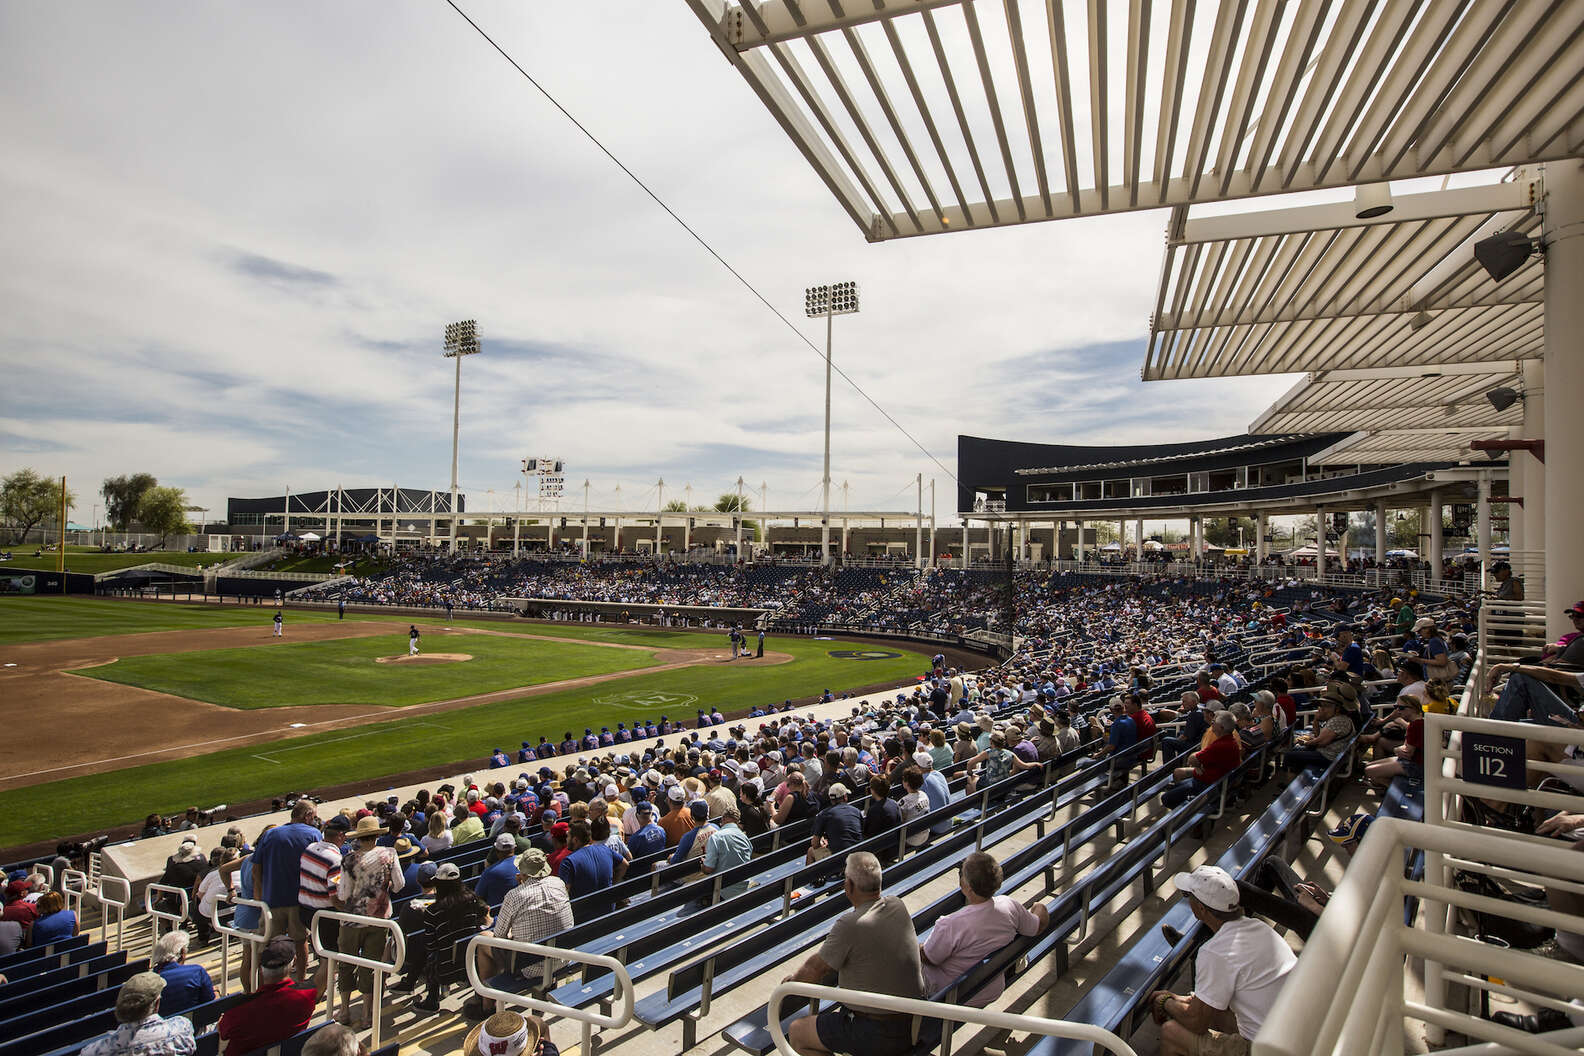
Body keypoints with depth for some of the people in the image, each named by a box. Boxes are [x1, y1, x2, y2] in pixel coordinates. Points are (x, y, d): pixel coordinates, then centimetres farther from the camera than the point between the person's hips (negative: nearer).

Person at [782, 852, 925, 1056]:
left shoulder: (849, 925, -26)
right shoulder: (898, 905, -5)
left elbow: (815, 971, -11)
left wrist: (793, 979, 9)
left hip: (877, 1035, -7)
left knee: (796, 1032, 9)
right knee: (835, 1015, 29)